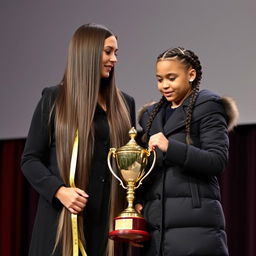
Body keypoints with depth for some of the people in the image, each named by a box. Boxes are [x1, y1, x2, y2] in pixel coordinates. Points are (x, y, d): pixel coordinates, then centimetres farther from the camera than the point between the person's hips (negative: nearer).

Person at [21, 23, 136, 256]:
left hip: (110, 220, 3)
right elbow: (30, 160, 2)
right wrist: (59, 191, -14)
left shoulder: (124, 104, 16)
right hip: (63, 219, -3)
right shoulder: (54, 100, 5)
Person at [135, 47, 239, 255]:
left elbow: (217, 162, -8)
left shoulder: (207, 108, 3)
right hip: (154, 223, 5)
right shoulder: (151, 115, 22)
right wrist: (138, 200, 6)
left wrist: (170, 147, -18)